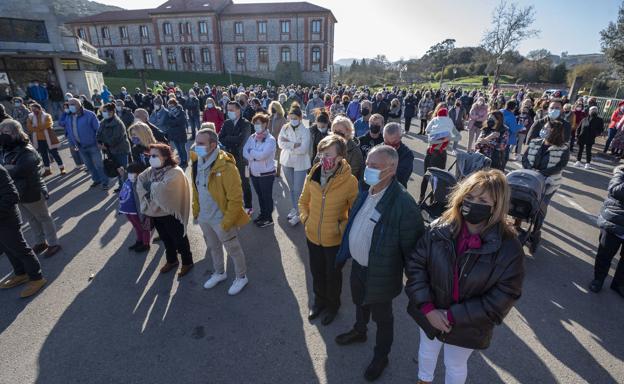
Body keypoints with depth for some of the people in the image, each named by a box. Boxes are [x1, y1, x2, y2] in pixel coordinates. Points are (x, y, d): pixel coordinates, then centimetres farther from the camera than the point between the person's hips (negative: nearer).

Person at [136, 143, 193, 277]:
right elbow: (140, 181, -5)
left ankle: (187, 262, 31)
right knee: (166, 239, 25)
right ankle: (172, 261, 46)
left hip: (170, 214, -7)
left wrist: (149, 185, -14)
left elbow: (162, 189, -31)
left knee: (179, 240, 11)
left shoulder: (175, 172, -21)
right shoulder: (151, 170, 3)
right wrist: (146, 196, -18)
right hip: (155, 213, 7)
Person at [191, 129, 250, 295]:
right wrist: (196, 211, 11)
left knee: (233, 249, 13)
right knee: (213, 247, 26)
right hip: (204, 217, 7)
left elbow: (235, 198, -23)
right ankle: (219, 273, 49)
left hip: (220, 219, -7)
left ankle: (241, 277, 35)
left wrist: (227, 222, -21)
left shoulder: (226, 167, -26)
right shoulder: (196, 163, -2)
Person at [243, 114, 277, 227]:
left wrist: (251, 152, -10)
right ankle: (263, 214, 36)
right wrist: (256, 156, -18)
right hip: (254, 172, 6)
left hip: (266, 173, -6)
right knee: (260, 195, 19)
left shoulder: (270, 139, -15)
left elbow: (262, 155, -26)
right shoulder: (252, 137, 5)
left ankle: (268, 218, 21)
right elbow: (245, 152, -2)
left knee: (267, 196, 7)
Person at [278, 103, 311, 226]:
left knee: (298, 190, -1)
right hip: (287, 162, 4)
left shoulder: (305, 130, -11)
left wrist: (288, 144, -16)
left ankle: (298, 213, 14)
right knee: (291, 188, 17)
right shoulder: (285, 128, 1)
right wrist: (295, 144, -20)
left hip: (300, 164, -4)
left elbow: (303, 149, -21)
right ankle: (294, 208, 35)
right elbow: (280, 143, -11)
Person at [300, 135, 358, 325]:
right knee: (316, 272, 24)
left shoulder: (350, 181, -21)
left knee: (333, 275, 19)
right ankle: (319, 301, 52)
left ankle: (333, 305, 47)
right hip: (312, 236, 4)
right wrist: (305, 219, -4)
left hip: (335, 240, -3)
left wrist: (342, 228, -16)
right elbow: (303, 201, 7)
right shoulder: (312, 175, -10)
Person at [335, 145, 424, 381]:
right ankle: (359, 332, 61)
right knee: (360, 303, 31)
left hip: (380, 274, -7)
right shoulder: (365, 191, -6)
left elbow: (412, 246, -22)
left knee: (382, 317, 20)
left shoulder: (403, 204, -31)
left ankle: (381, 356, 47)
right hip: (357, 266, 7)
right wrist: (345, 253, 14)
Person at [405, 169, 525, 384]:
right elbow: (415, 264, -13)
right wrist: (428, 308, -20)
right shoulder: (439, 229, -17)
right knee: (427, 350, 30)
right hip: (429, 314, 2)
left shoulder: (509, 247, -22)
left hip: (467, 326, -2)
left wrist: (453, 316, -22)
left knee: (455, 366, 24)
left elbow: (502, 298, -19)